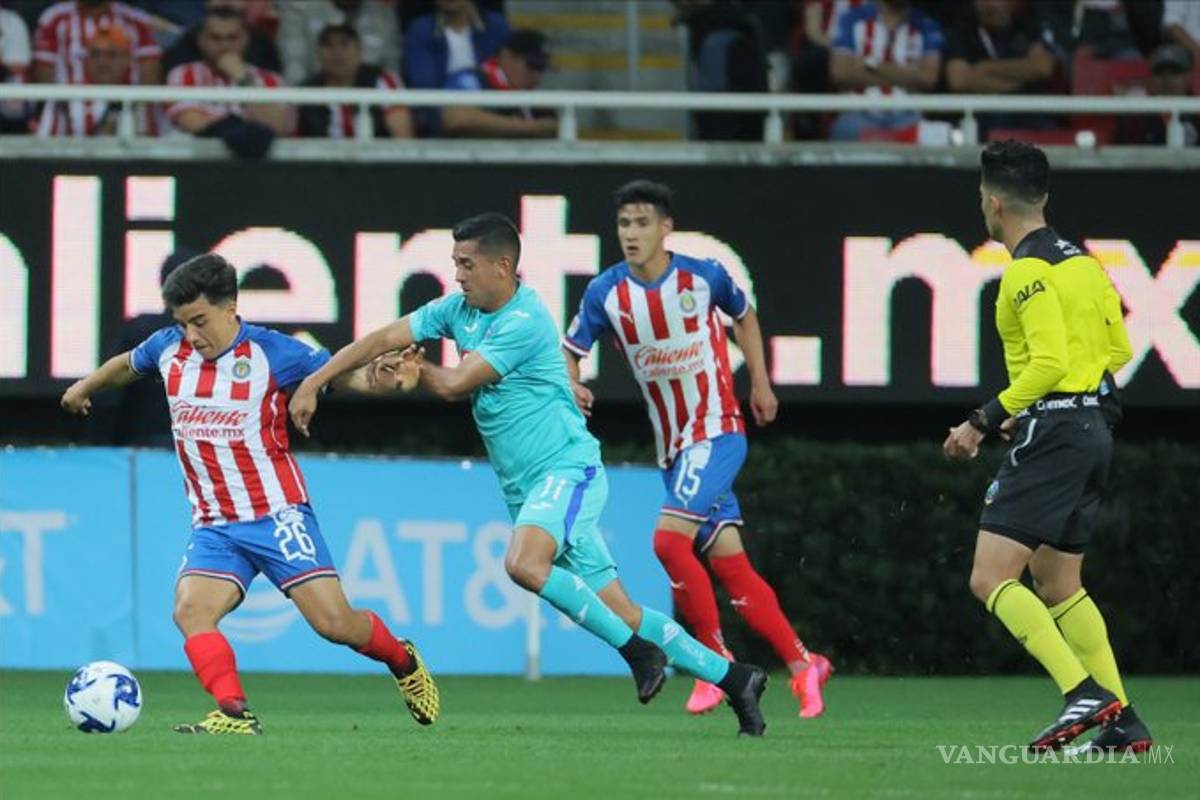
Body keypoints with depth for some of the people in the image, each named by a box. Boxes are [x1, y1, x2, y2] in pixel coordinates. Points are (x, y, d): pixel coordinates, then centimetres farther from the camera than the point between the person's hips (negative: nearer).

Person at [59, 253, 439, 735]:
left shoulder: (271, 352, -9)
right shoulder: (168, 349, 5)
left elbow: (347, 375, -8)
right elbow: (128, 365, 28)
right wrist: (85, 387, 44)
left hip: (276, 515, -4)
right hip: (213, 527, 4)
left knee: (333, 622, -9)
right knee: (190, 611, -22)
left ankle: (403, 662, 20)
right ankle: (235, 714, -26)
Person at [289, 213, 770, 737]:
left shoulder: (524, 323, -17)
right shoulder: (458, 310, 9)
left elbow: (453, 384, -17)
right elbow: (383, 340, 8)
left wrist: (410, 367, 2)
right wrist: (313, 382, -1)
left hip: (567, 468, -8)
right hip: (526, 488, 8)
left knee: (524, 563, -33)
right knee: (621, 615, 5)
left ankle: (639, 652, -22)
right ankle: (734, 679, 12)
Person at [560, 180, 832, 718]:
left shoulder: (703, 276, -8)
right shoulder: (607, 292, -3)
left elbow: (743, 315, 12)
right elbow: (568, 350, 1)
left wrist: (760, 382, 13)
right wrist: (570, 386, -21)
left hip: (717, 431, -4)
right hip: (672, 446, 4)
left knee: (670, 538, -21)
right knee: (729, 564, 2)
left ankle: (717, 662, -7)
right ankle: (802, 664, 14)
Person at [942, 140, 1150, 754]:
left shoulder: (1028, 271, -13)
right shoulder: (1082, 261, 15)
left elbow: (1049, 362, -21)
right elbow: (1117, 348, 18)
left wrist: (985, 421, -17)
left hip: (1052, 431, -9)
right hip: (1094, 424, 9)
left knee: (991, 579, -11)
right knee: (1058, 585, 16)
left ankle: (1085, 694, -23)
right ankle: (1123, 723, 9)